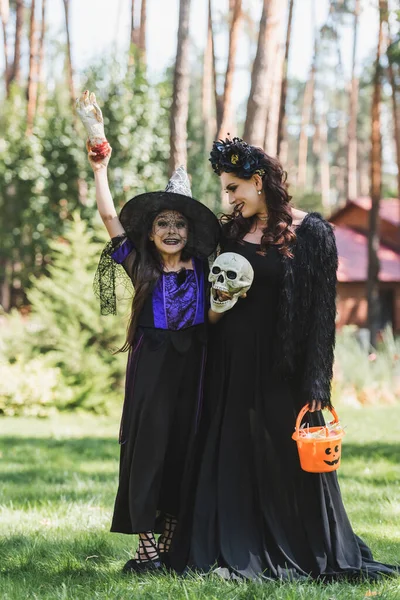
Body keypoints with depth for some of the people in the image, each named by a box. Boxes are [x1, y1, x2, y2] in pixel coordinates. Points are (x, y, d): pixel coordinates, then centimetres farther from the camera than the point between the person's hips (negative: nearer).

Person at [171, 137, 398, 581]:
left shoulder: (311, 234, -7)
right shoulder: (232, 232, 8)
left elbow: (322, 312, -9)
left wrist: (316, 384, -13)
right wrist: (215, 307, -5)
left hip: (282, 369, -5)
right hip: (232, 365, 5)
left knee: (290, 457, 2)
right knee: (232, 458, 5)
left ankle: (308, 555, 16)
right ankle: (237, 555, 12)